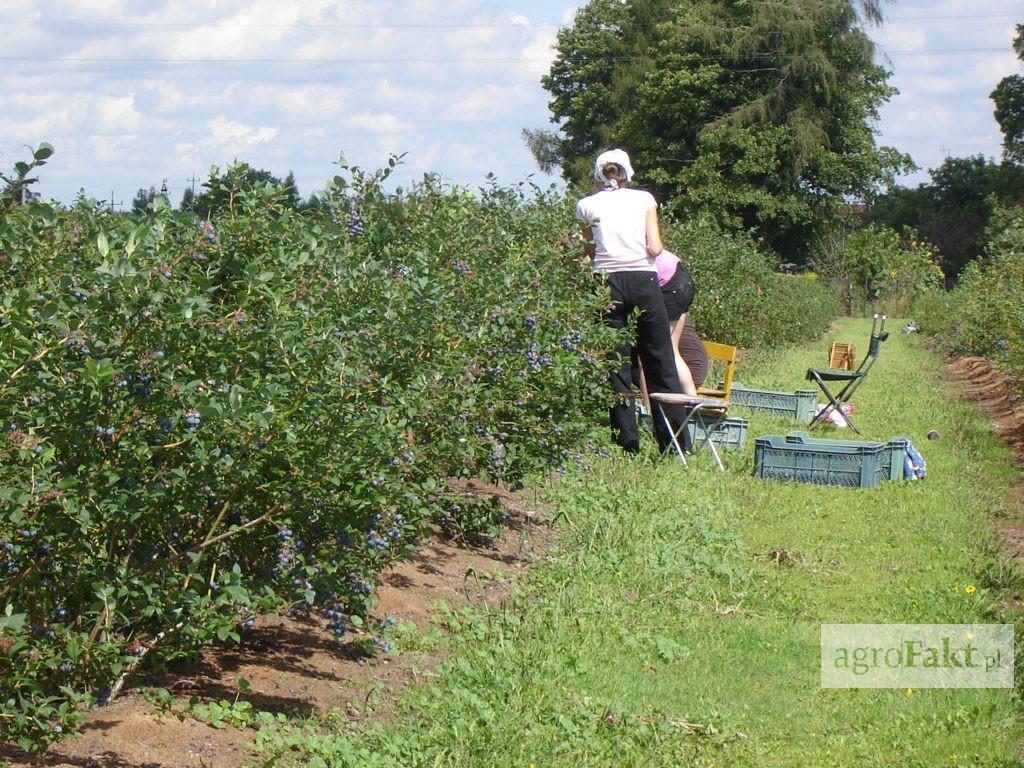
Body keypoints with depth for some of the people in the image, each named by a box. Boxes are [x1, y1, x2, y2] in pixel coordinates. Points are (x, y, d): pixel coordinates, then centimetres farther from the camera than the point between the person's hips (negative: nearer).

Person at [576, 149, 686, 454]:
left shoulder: (587, 205, 8)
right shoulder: (644, 199, 7)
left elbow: (588, 251, 9)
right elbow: (655, 248, 0)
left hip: (607, 282, 0)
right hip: (644, 281, 0)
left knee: (616, 365, 5)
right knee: (661, 363, 8)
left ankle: (628, 444, 2)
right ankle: (677, 443, 9)